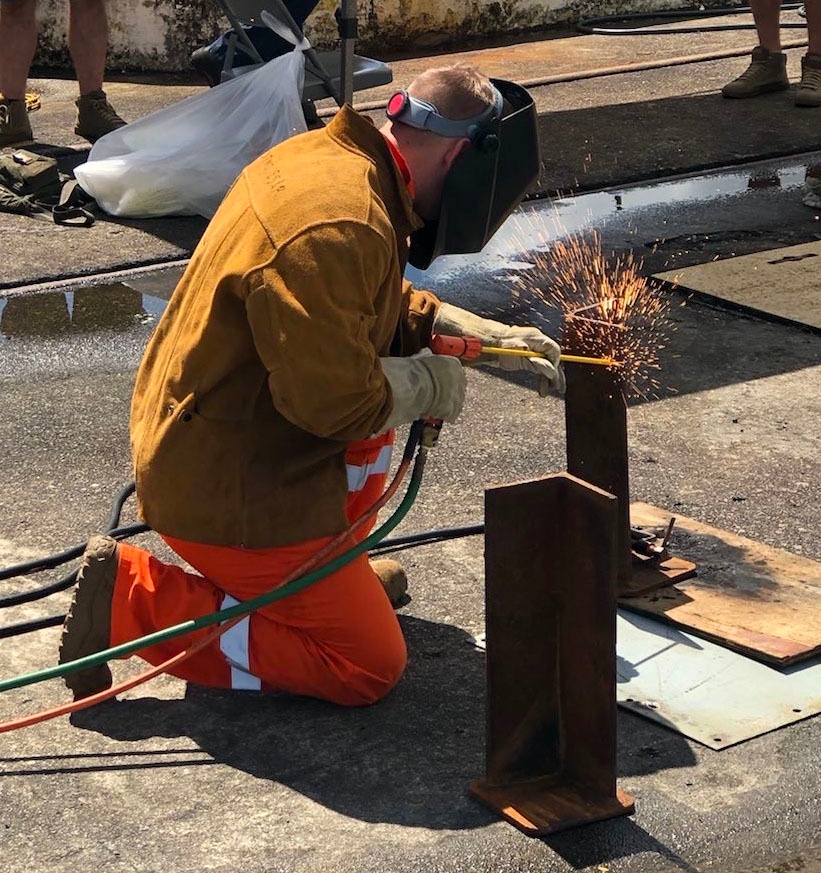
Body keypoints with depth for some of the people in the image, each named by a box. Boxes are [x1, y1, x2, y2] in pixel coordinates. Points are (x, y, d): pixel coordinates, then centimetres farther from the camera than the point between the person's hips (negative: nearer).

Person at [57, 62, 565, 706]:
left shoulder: (327, 157, 4)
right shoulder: (341, 229, -28)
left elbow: (382, 307, 21)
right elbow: (336, 401, -28)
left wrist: (485, 335, 15)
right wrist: (428, 384, -10)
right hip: (229, 493, -10)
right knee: (370, 667, -1)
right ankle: (133, 600, -4)